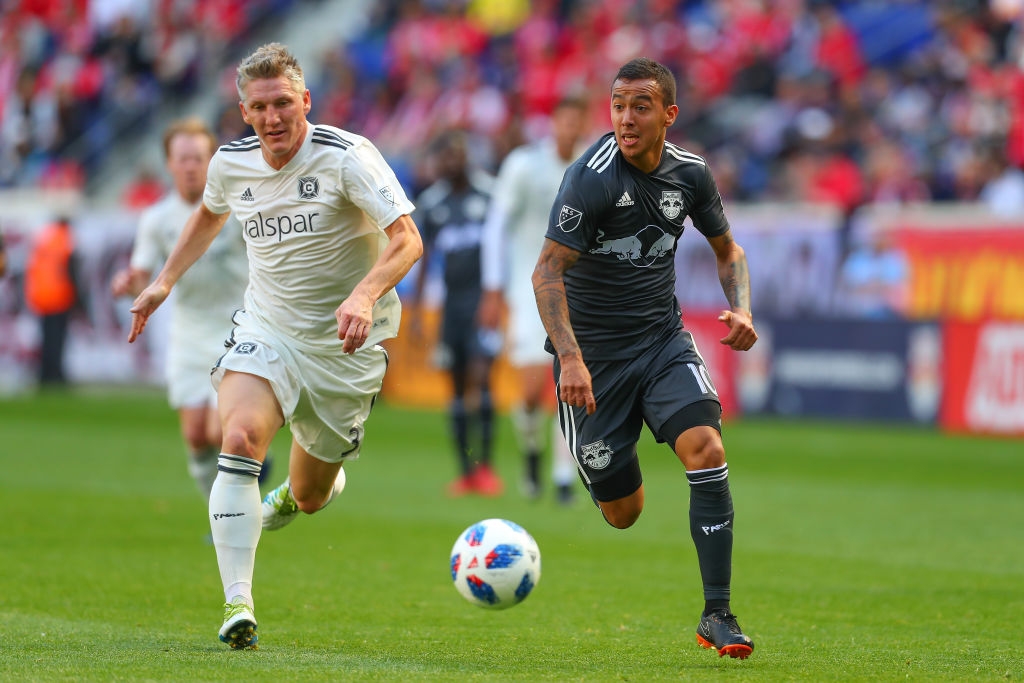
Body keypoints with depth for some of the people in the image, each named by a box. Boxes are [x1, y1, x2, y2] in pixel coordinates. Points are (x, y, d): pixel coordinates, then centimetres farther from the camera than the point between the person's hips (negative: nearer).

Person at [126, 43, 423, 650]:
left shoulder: (346, 156, -18)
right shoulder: (231, 163, -2)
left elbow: (407, 240, -25)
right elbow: (210, 214, 22)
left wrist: (364, 296, -41)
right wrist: (166, 281, 15)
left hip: (343, 347, -2)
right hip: (265, 330, 2)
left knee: (310, 497, 11)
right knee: (241, 437, -28)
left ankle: (311, 486, 53)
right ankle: (238, 605, -32)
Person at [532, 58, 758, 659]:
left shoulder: (689, 173, -1)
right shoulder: (592, 177, -17)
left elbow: (727, 249, 16)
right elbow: (547, 272, -20)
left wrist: (741, 308, -4)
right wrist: (570, 359, -31)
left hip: (663, 339, 3)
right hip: (594, 353, -3)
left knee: (706, 447, -23)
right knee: (623, 514, 1)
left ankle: (717, 614, -18)